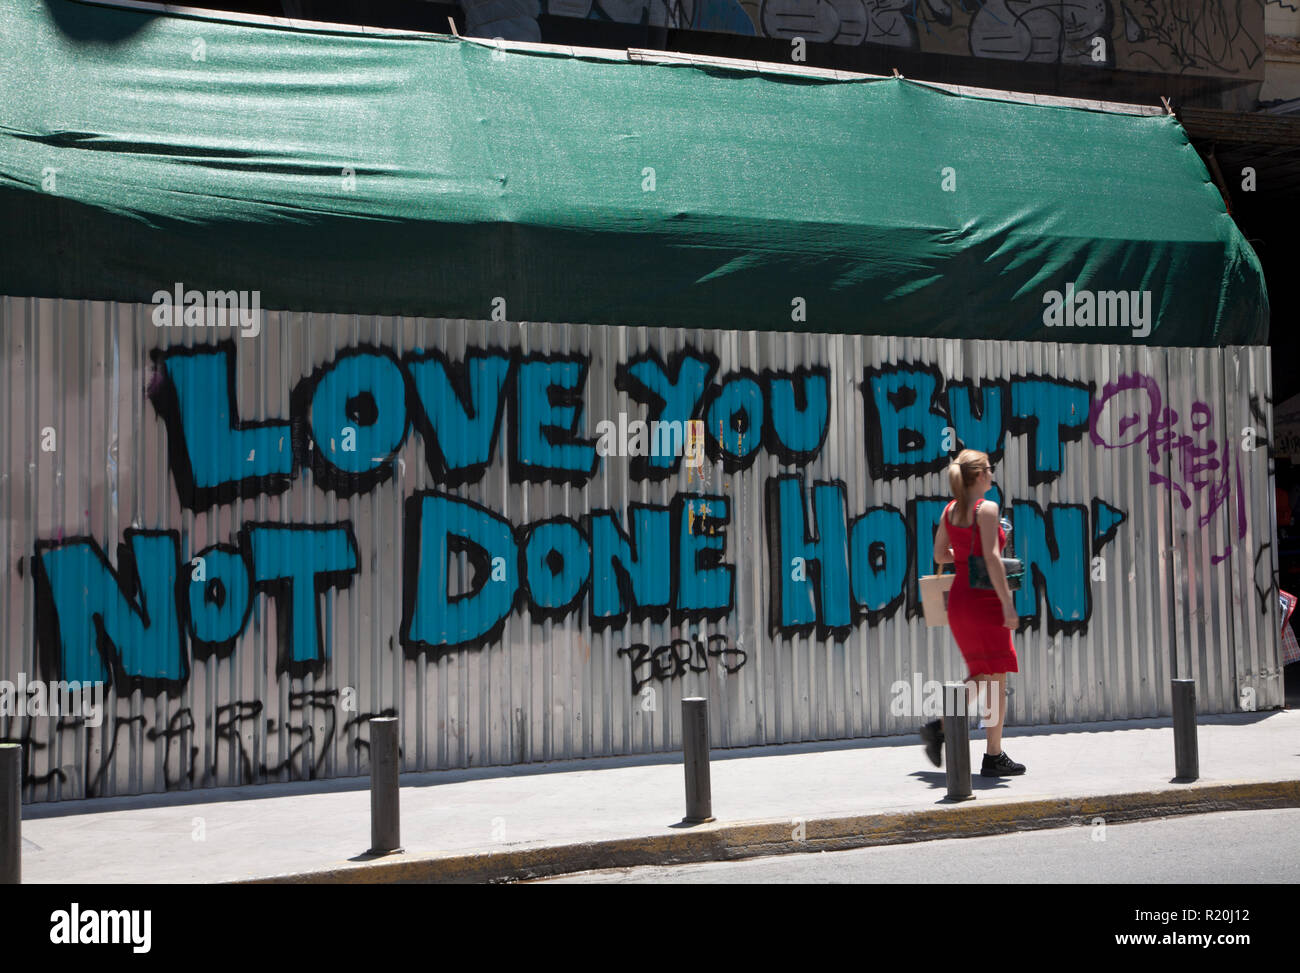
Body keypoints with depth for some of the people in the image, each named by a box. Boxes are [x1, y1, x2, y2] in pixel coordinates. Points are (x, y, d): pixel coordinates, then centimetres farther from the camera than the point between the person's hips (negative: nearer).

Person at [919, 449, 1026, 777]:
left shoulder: (950, 510, 10)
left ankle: (941, 725, 4)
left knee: (981, 676, 18)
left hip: (959, 600, 8)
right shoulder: (986, 509, -12)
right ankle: (993, 757, 2)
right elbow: (992, 558, -19)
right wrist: (1008, 603, -19)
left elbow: (940, 555, 15)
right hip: (983, 601, -8)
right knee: (996, 678, 0)